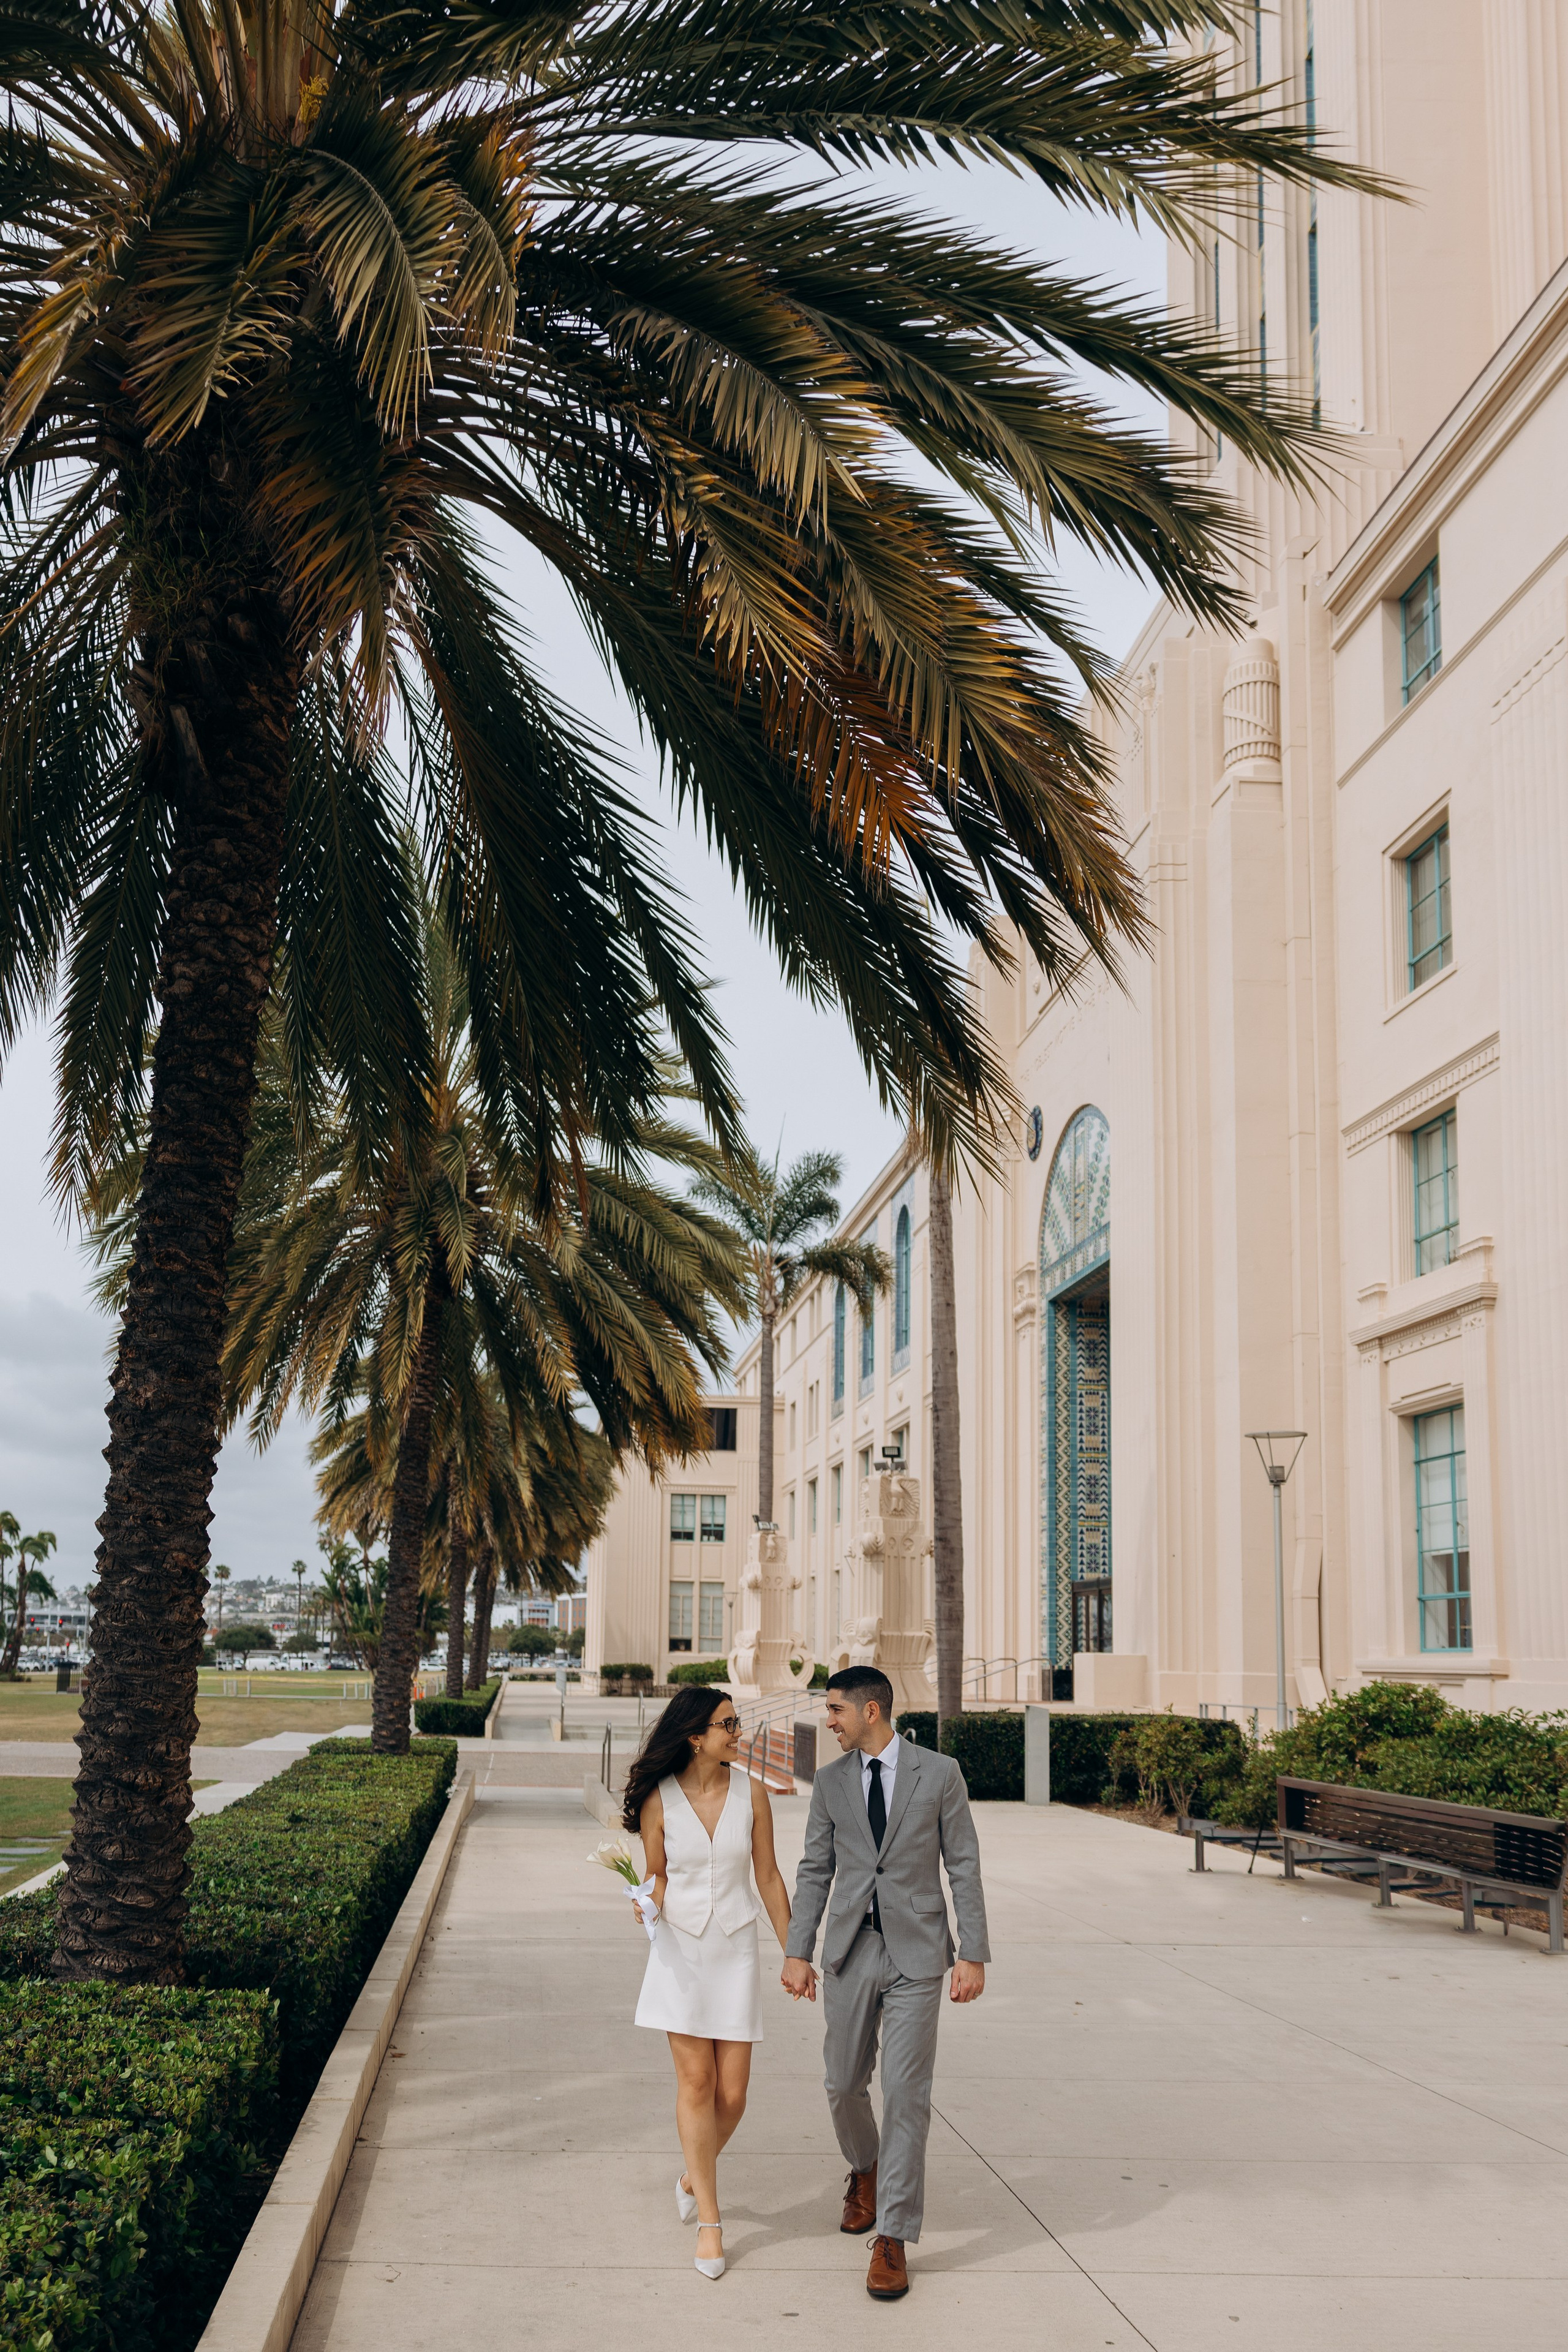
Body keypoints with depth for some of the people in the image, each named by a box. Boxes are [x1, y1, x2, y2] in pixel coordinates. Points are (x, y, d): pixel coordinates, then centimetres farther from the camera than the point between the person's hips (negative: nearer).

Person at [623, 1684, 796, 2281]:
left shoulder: (750, 1791, -2)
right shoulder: (659, 1798, -6)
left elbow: (768, 1875, 6)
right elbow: (658, 1876, 5)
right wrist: (647, 1906, -18)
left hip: (736, 1950, 2)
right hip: (680, 1947, -1)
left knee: (733, 2091, 1)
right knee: (696, 2082, -4)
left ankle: (693, 2177, 30)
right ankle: (709, 2221, 7)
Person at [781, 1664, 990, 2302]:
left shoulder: (940, 1773, -4)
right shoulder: (831, 1782, 4)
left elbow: (964, 1867, -2)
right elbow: (815, 1870, 8)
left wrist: (974, 1955, -6)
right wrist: (796, 1952, 2)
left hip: (916, 1953, -3)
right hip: (850, 1953, 3)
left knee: (906, 2093, -6)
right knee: (845, 2084, 10)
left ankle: (892, 2239, 2)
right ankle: (865, 2168, 42)